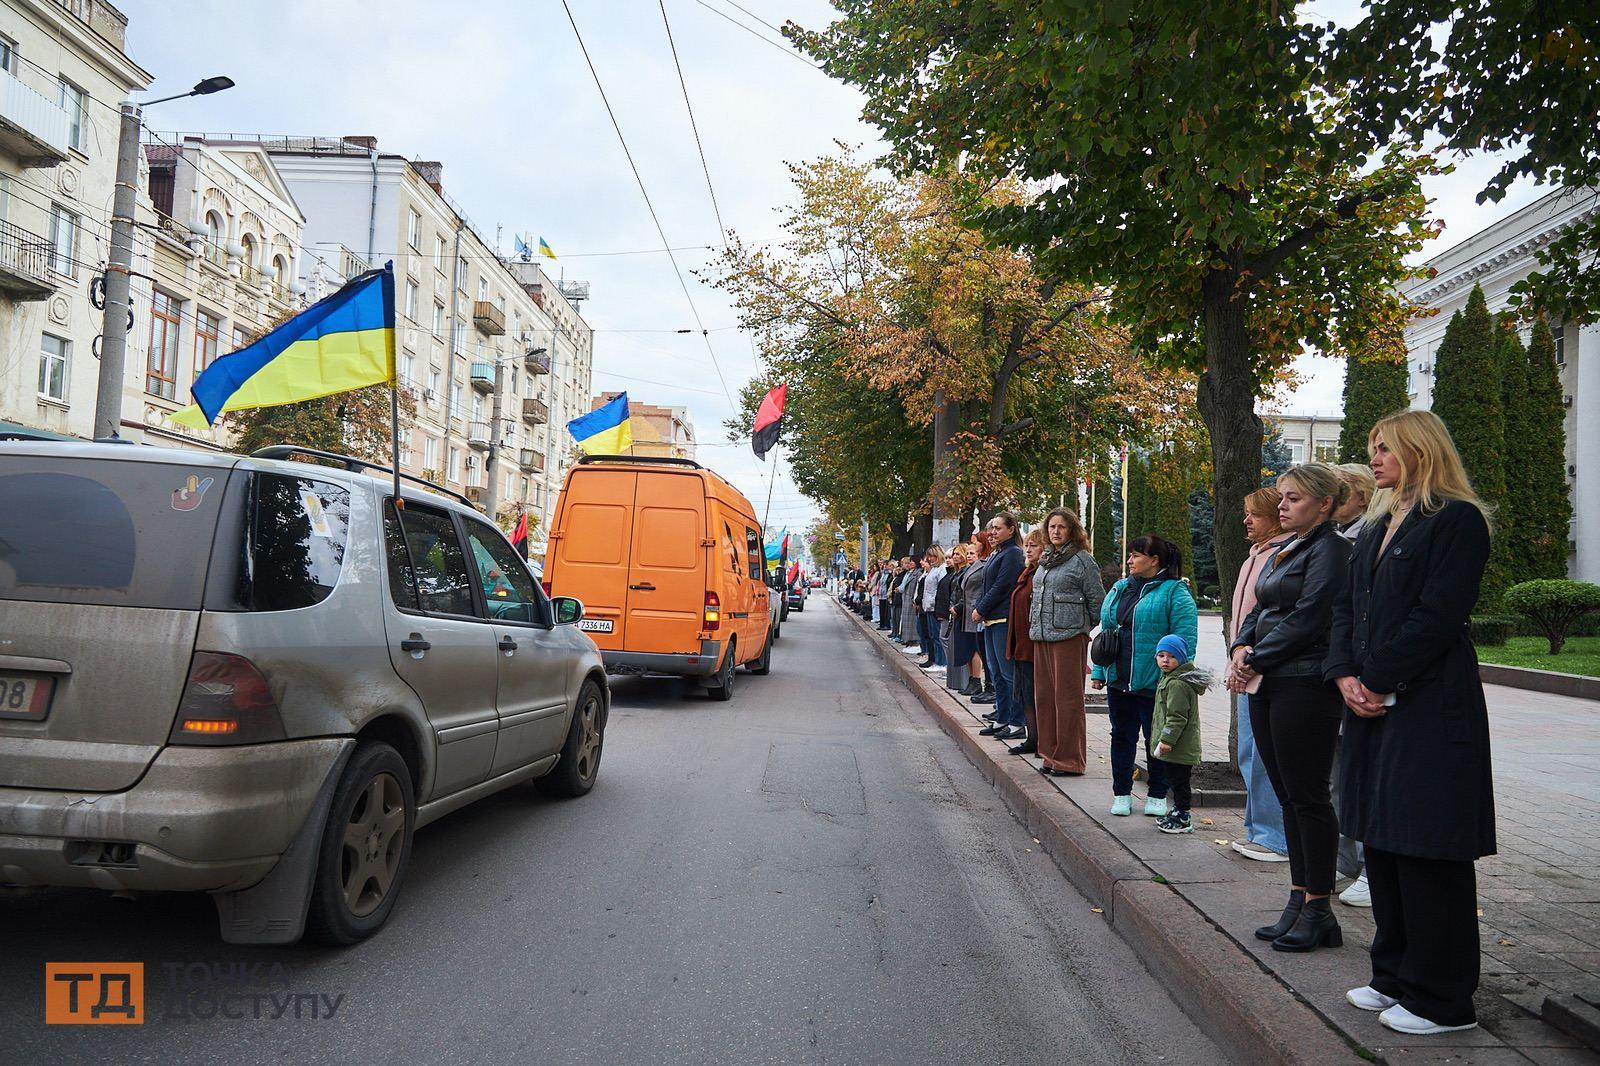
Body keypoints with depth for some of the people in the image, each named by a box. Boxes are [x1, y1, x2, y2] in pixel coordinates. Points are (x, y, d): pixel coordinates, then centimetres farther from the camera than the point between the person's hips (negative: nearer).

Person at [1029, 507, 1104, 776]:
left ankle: (1070, 760, 4)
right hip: (1041, 636, 8)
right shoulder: (1045, 559, 16)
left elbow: (1097, 600, -5)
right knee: (1045, 696, 11)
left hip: (1068, 636, -8)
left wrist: (1083, 626, 3)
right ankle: (1051, 755, 20)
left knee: (1067, 698, -4)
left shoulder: (1082, 560, -7)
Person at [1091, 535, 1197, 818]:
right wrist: (1099, 671, 13)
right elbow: (1105, 632, 16)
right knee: (1122, 736, 12)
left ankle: (1157, 796, 21)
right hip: (1118, 681, 6)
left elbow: (1184, 640, -15)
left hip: (1153, 685, -6)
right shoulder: (1119, 589, 12)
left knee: (1156, 739, 7)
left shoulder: (1174, 593, -9)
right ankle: (1122, 793, 22)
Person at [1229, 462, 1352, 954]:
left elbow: (1307, 619, -17)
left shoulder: (1329, 549, -10)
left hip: (1304, 684, -9)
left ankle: (1317, 911, 7)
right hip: (1267, 684, 9)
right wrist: (1242, 648, 0)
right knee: (1288, 796, 13)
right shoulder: (1283, 552, 18)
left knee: (1308, 796, -3)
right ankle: (1299, 898, 21)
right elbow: (1258, 609, 19)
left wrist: (1255, 660, -12)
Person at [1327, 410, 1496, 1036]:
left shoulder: (1456, 519, -9)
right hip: (1372, 703, 9)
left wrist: (1376, 680, -14)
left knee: (1426, 850, -2)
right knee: (1380, 842, 14)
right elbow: (1346, 605, 14)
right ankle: (1396, 977, 27)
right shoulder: (1379, 526, 17)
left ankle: (1441, 1000, 11)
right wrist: (1345, 675, -1)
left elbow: (1437, 615, -17)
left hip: (1430, 708, -9)